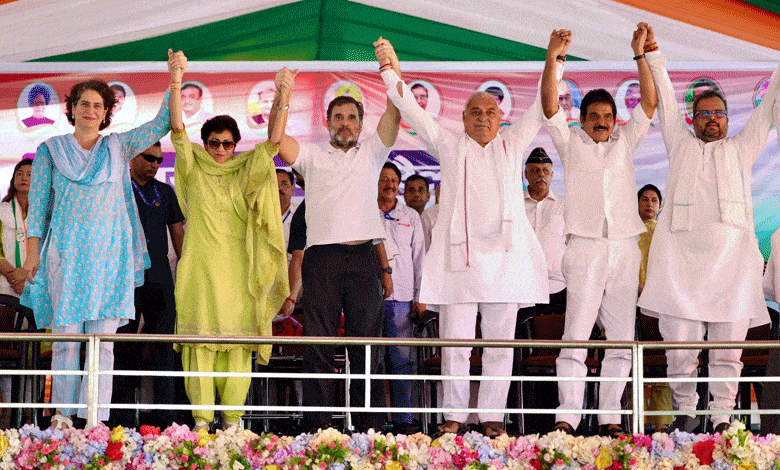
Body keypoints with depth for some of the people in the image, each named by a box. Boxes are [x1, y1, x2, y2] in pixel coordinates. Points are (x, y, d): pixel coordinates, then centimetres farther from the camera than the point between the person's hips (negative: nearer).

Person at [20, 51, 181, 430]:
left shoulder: (119, 146, 13)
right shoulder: (51, 150, 11)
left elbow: (162, 124, 9)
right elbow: (37, 203, 8)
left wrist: (175, 81, -1)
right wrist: (33, 250, 0)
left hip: (109, 252, 1)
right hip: (66, 251, -1)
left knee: (103, 337, -6)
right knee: (65, 335, -3)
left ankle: (96, 420, -6)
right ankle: (62, 415, 5)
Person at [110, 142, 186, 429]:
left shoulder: (165, 193, 17)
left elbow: (178, 235, 19)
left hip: (160, 278, 3)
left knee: (164, 346, -3)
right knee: (124, 348, -1)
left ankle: (166, 419, -2)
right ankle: (123, 420, 5)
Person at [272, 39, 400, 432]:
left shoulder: (372, 153, 18)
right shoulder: (312, 156, 16)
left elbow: (394, 115, 5)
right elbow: (276, 140, 0)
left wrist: (393, 71, -9)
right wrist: (280, 101, -15)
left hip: (363, 257, 1)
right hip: (322, 256, -1)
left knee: (366, 345, 1)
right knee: (319, 344, -3)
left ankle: (369, 426, 2)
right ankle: (317, 427, -2)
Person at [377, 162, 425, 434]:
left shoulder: (411, 217, 17)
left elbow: (419, 258, 15)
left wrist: (420, 297, 8)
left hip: (402, 295, 1)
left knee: (402, 358, -4)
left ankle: (403, 419, -1)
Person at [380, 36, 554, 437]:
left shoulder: (512, 146, 17)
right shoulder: (449, 146, 13)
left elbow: (542, 108, 15)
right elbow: (411, 111, 8)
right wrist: (390, 69, 1)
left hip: (504, 254, 1)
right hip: (458, 254, -1)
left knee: (500, 341, 1)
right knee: (455, 341, -3)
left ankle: (492, 415, 7)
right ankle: (455, 415, 4)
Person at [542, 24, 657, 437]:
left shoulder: (625, 142, 18)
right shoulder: (571, 142, 12)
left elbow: (650, 103, 11)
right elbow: (549, 105, 0)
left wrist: (640, 54, 3)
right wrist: (552, 58, -11)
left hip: (624, 248, 3)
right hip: (585, 248, -3)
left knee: (622, 338, 2)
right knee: (576, 336, -9)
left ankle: (610, 417, 6)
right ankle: (567, 416, -11)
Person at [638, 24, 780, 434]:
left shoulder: (741, 148, 22)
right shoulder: (680, 144, 21)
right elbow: (664, 100, 20)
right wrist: (651, 53, 18)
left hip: (731, 259, 1)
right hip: (680, 258, 0)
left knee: (727, 347, -1)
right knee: (679, 345, -5)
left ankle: (722, 416, 4)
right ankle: (685, 410, 9)